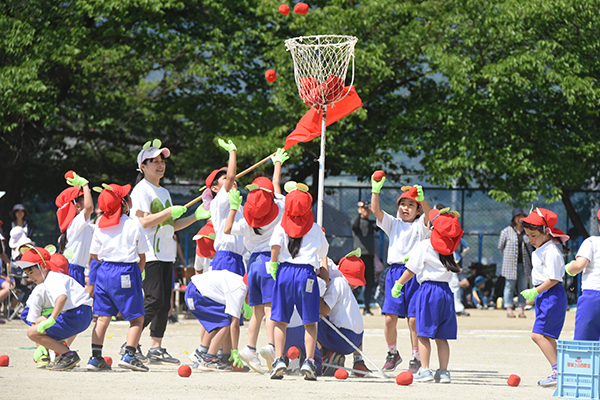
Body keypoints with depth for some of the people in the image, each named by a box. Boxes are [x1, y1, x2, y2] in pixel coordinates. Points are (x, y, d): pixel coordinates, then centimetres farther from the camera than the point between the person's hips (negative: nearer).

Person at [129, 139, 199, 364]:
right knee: (154, 300, -16)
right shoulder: (141, 190, -5)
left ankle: (156, 348, 7)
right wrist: (171, 212, -16)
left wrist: (196, 217, 14)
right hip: (149, 255, -9)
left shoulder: (164, 192, 21)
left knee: (165, 303, 5)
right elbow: (144, 221, -17)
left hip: (166, 253, 9)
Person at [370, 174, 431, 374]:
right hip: (395, 273, 3)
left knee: (414, 319, -5)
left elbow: (428, 214, -14)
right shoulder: (393, 224, 16)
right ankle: (392, 353, 17)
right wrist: (375, 190, -12)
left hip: (415, 274, -2)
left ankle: (416, 358, 5)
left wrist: (421, 199, -33)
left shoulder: (420, 225, 8)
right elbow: (376, 211, 2)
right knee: (390, 318, -2)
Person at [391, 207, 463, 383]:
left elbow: (412, 270, -5)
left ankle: (425, 370, -6)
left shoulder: (424, 246, -6)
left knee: (423, 334, -1)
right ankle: (443, 371, 5)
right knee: (441, 336, 8)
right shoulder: (449, 247, 9)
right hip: (446, 291, 5)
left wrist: (398, 285, 7)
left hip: (429, 289, -5)